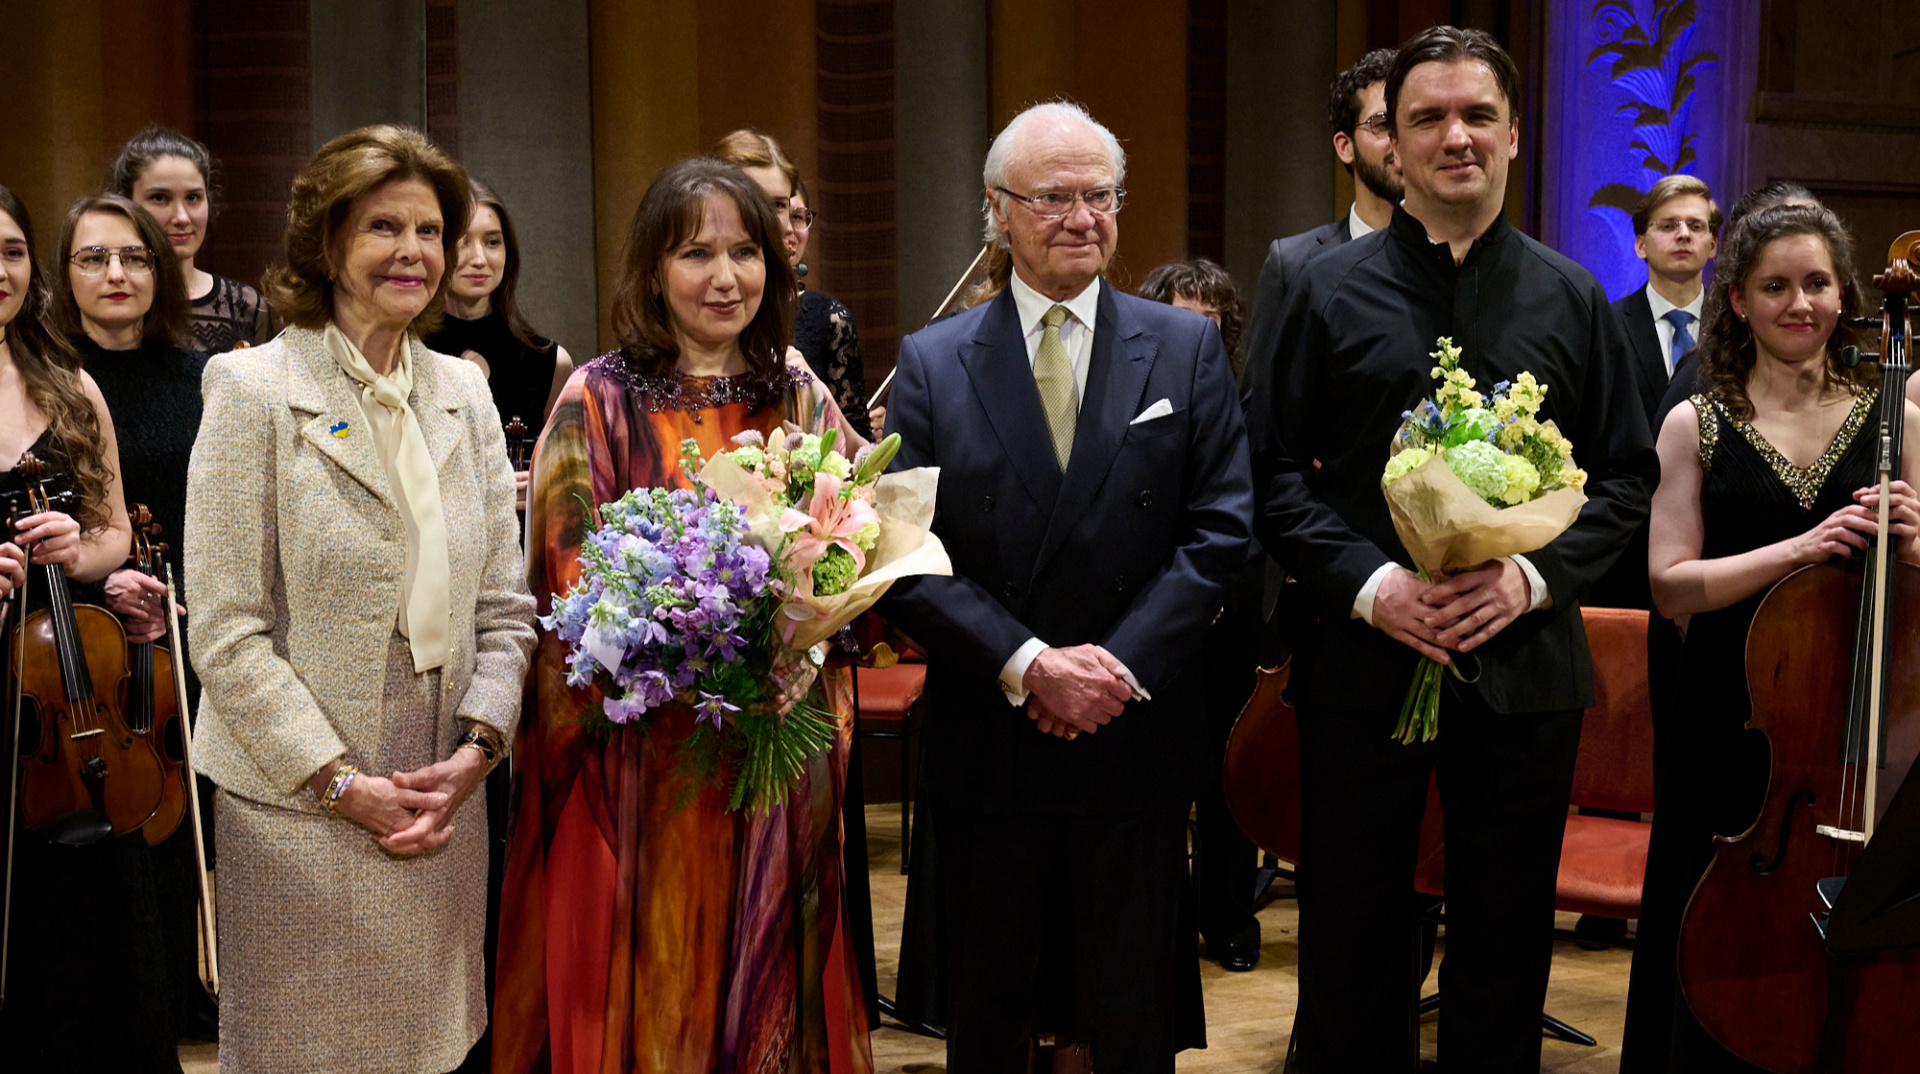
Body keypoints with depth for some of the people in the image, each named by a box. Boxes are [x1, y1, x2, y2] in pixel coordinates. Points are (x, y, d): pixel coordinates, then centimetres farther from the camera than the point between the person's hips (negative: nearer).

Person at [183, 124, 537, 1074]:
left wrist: (474, 749, -4)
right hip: (299, 814, -4)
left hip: (443, 803, 5)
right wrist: (343, 783, -13)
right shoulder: (257, 390, -6)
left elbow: (504, 604, 10)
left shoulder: (464, 392, 10)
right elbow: (226, 633, -11)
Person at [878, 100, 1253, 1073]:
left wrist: (1119, 665, -13)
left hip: (1138, 737, 0)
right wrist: (1029, 665, -16)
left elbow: (1219, 526, -3)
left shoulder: (1186, 348, 3)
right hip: (988, 745, 0)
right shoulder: (932, 363, 1)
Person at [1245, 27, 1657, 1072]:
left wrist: (1536, 574, -11)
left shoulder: (1572, 300, 6)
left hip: (1525, 664, 1)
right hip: (1362, 661, -1)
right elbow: (1270, 468, -1)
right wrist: (1367, 582, -15)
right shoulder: (1329, 290, 2)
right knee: (1353, 947, 9)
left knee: (1506, 947, 12)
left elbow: (1625, 474, 6)